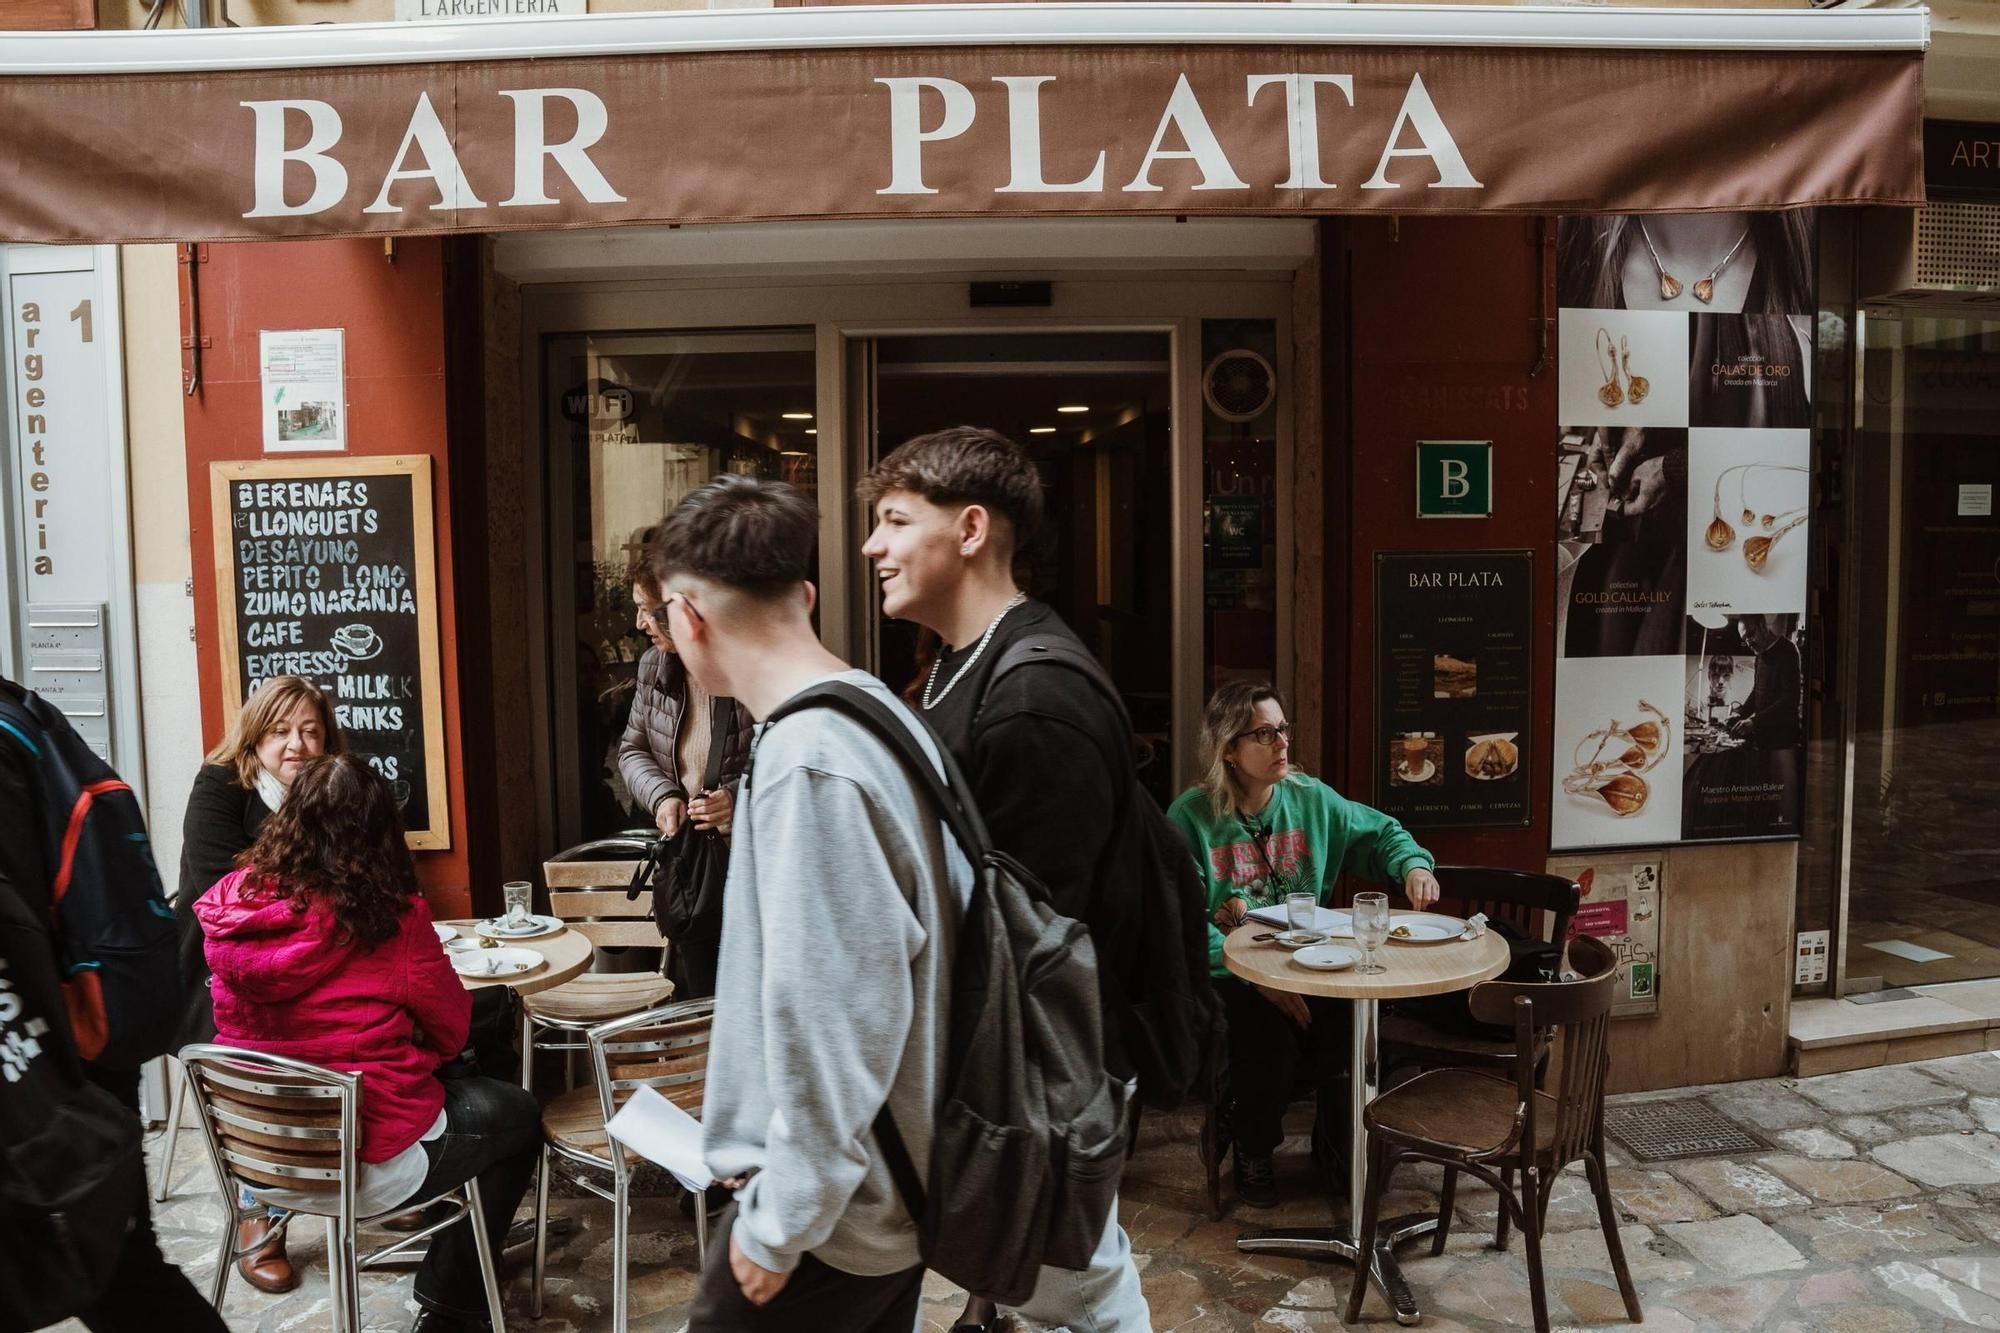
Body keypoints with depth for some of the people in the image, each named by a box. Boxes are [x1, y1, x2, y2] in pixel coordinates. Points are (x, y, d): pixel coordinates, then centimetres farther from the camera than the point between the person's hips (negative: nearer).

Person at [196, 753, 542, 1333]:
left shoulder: (230, 905, -6)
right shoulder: (391, 915, -19)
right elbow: (452, 1030, -7)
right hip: (366, 1158, -6)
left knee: (467, 1090, 28)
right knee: (517, 1114, 19)